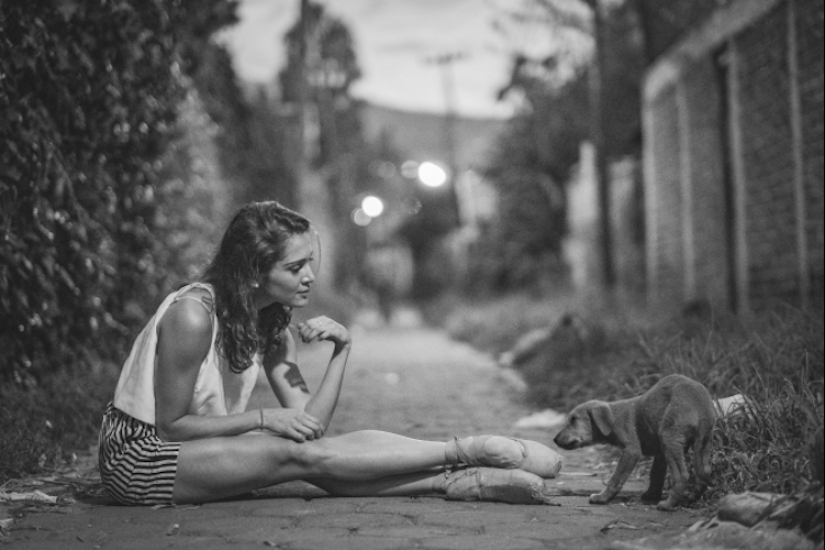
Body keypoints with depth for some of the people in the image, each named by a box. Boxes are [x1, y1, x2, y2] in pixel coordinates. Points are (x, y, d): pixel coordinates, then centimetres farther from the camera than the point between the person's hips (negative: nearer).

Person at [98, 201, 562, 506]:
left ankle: (461, 481, -25)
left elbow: (309, 423, -6)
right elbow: (171, 425, -20)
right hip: (139, 456, -8)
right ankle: (468, 453, -26)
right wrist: (262, 419, -23)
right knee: (303, 455, -25)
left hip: (197, 450, 8)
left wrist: (342, 350, -16)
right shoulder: (194, 315, -23)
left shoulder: (273, 327, 2)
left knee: (314, 453, -19)